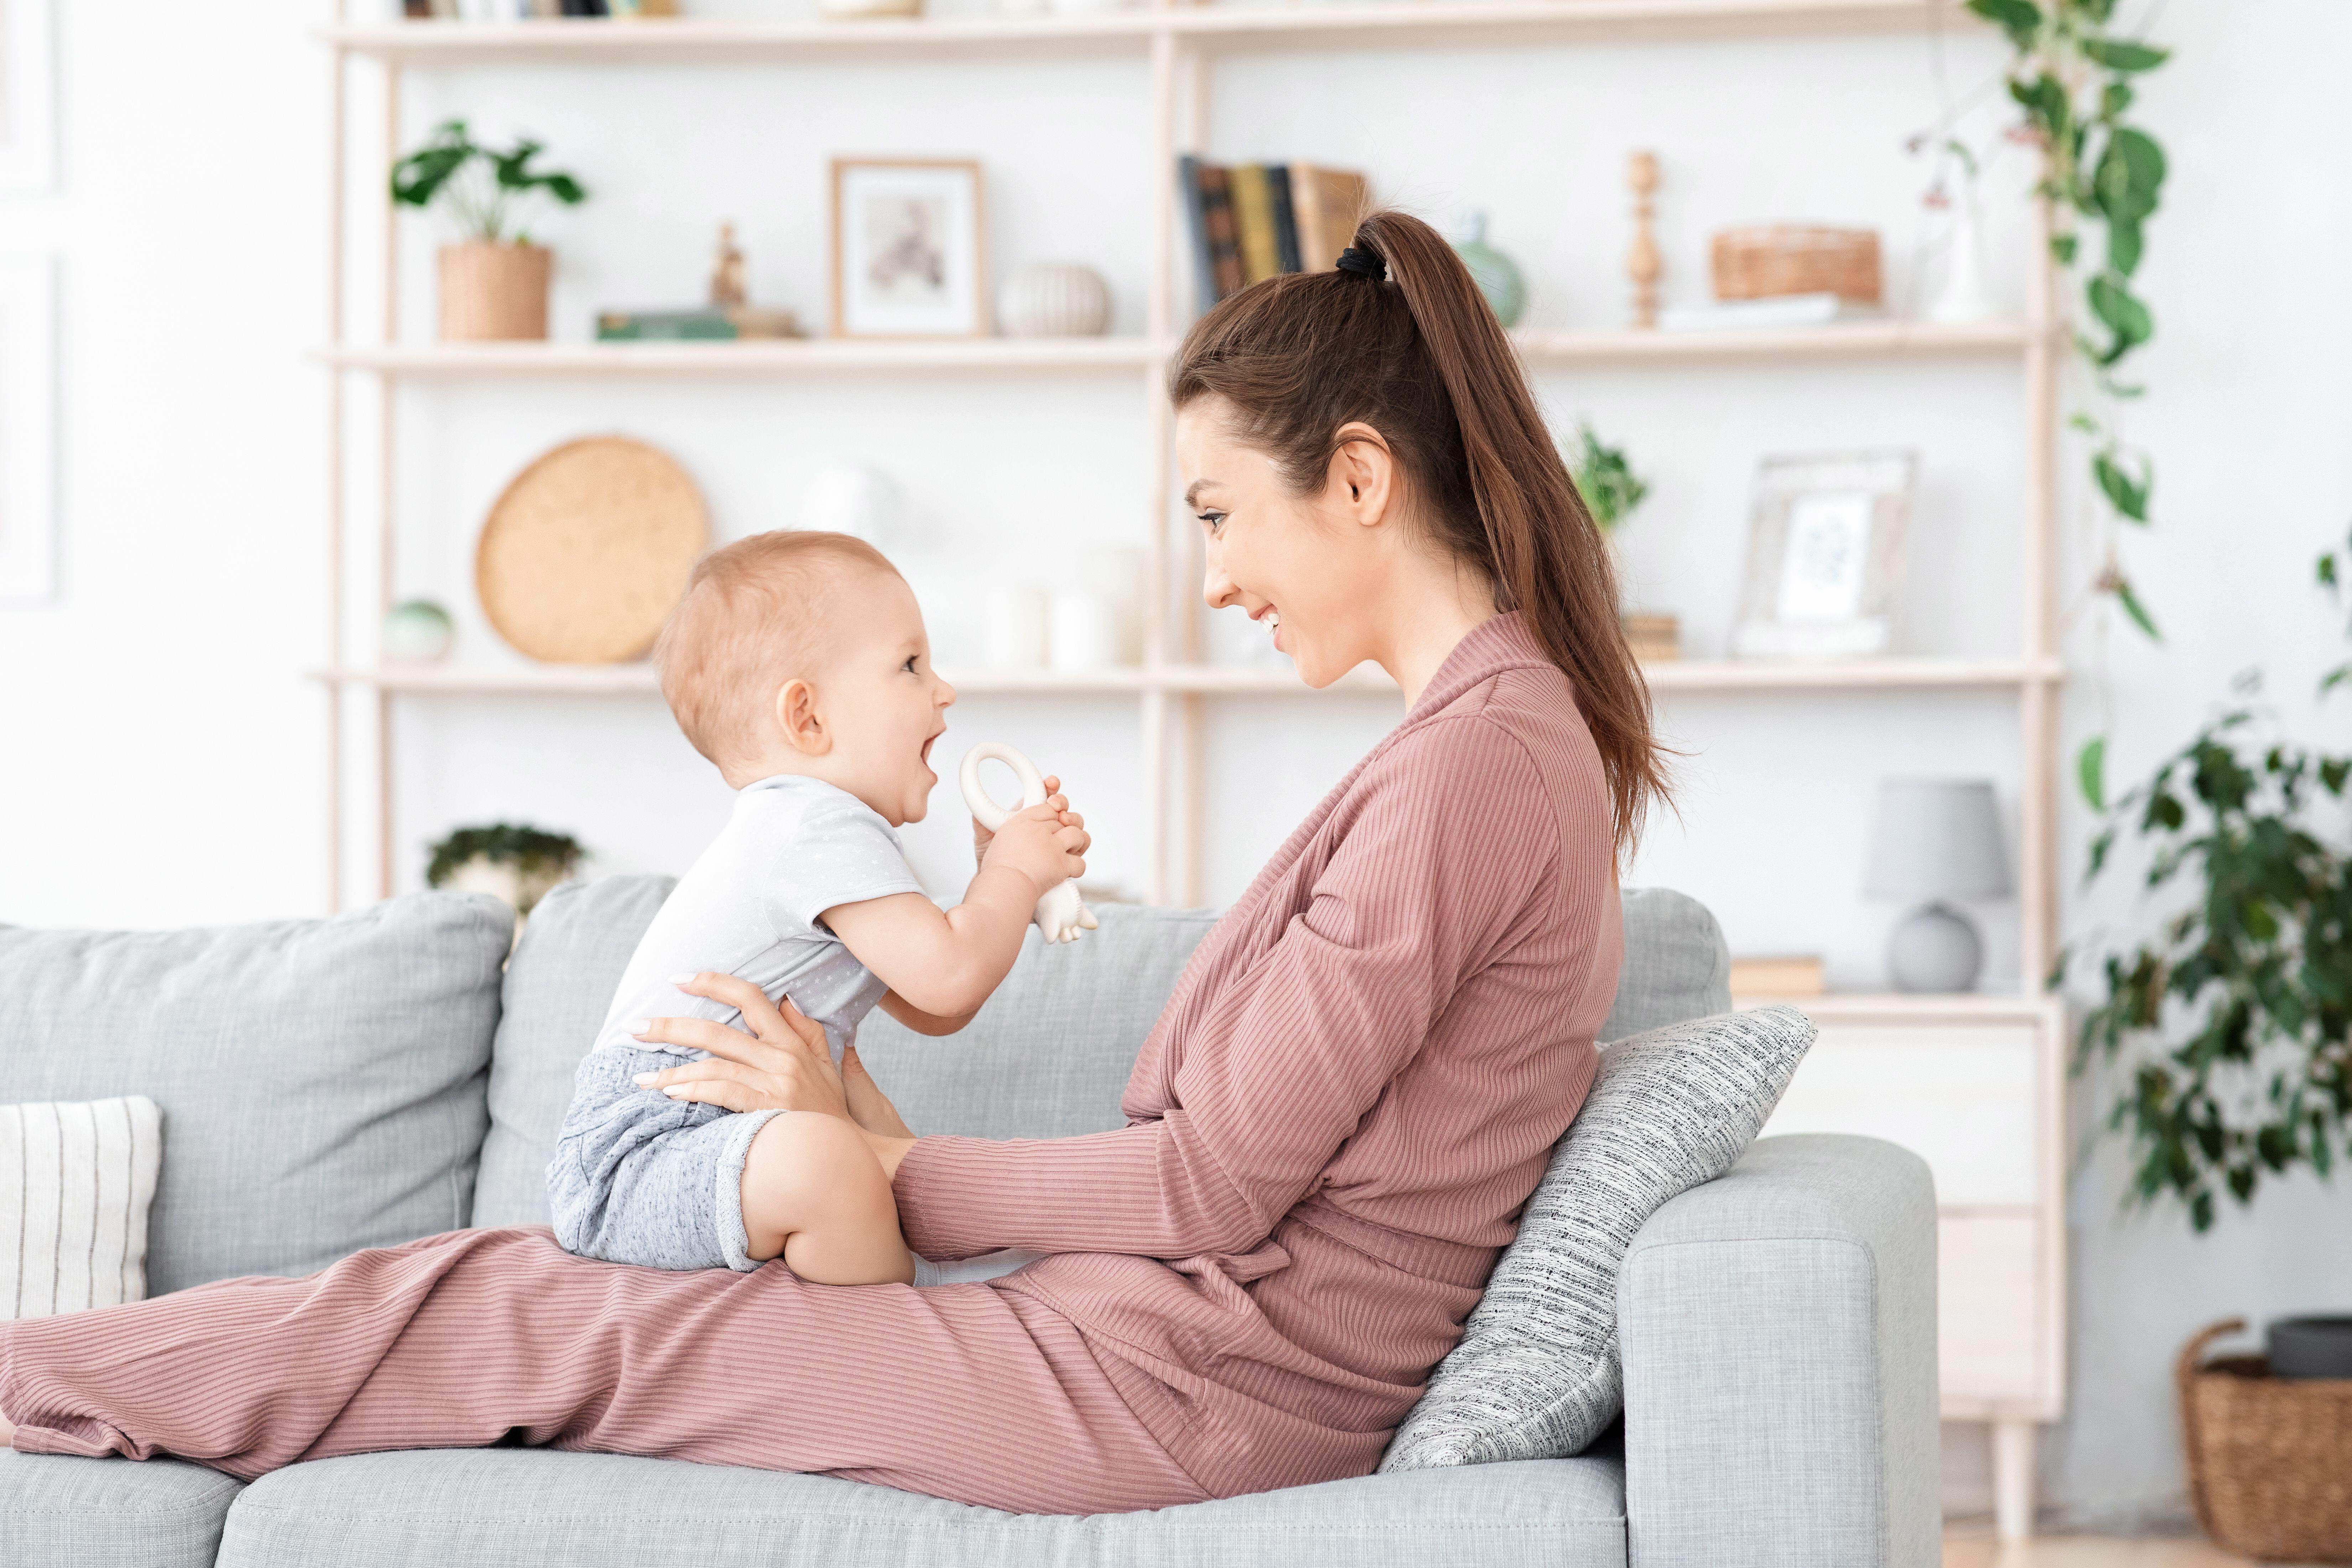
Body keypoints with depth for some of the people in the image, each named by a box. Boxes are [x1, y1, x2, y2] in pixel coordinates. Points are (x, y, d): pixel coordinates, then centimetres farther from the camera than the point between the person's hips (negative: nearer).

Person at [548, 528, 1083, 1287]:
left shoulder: (802, 828, 22)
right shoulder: (821, 828, -14)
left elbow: (930, 1011, 23)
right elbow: (947, 978, -20)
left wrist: (1001, 878, 13)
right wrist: (1013, 876, -3)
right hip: (636, 1159, -12)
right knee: (819, 1159, -39)